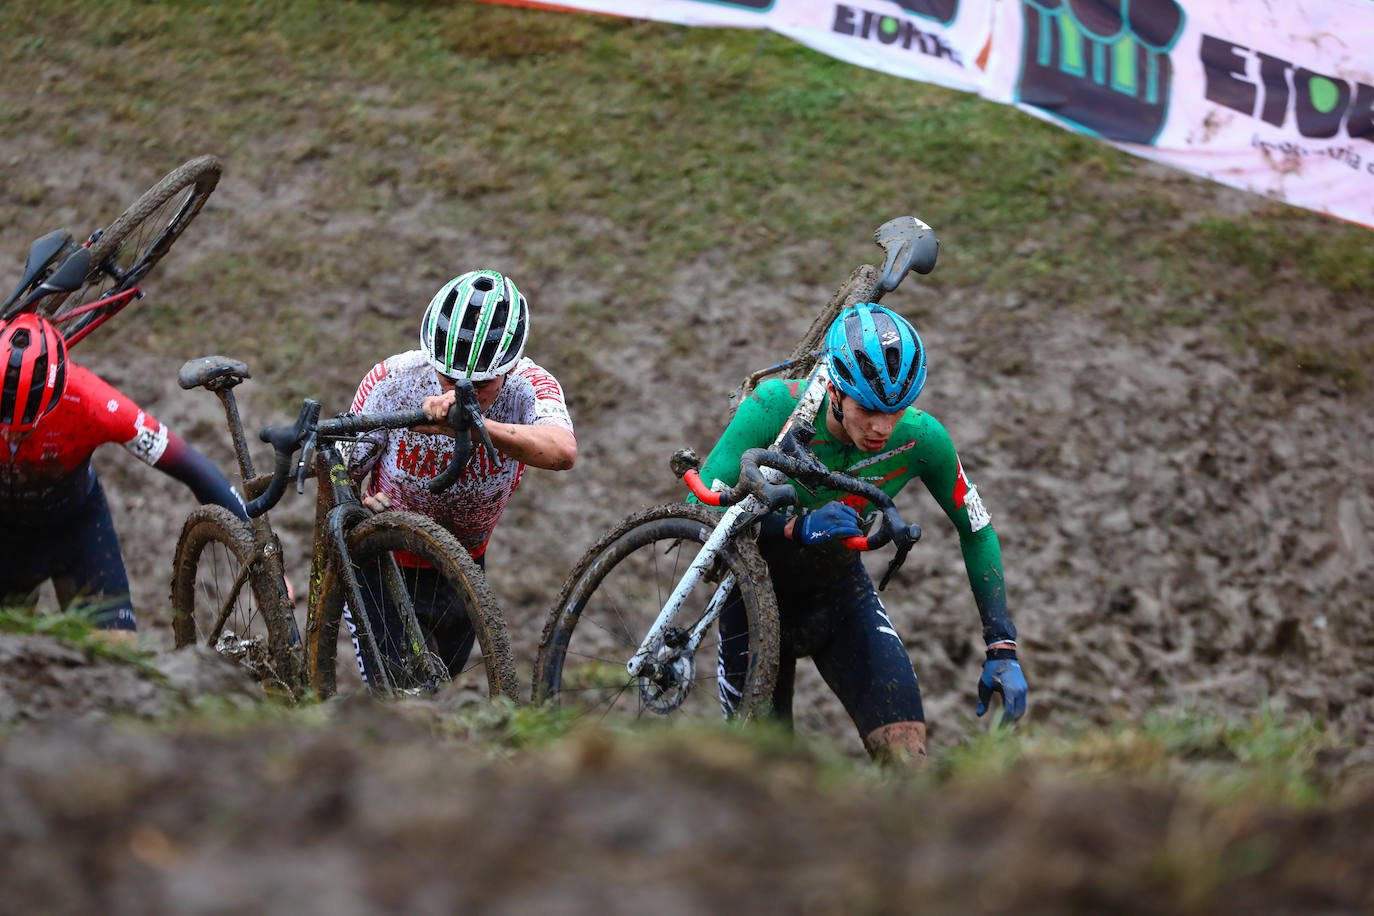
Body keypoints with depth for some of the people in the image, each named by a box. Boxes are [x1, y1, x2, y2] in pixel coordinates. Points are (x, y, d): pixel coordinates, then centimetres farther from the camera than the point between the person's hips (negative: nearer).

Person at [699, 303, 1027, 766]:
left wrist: (1002, 648, -9)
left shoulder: (921, 438, -22)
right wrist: (796, 527, -47)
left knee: (907, 753, -17)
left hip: (839, 589, 2)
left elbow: (977, 531, -5)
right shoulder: (774, 408, -30)